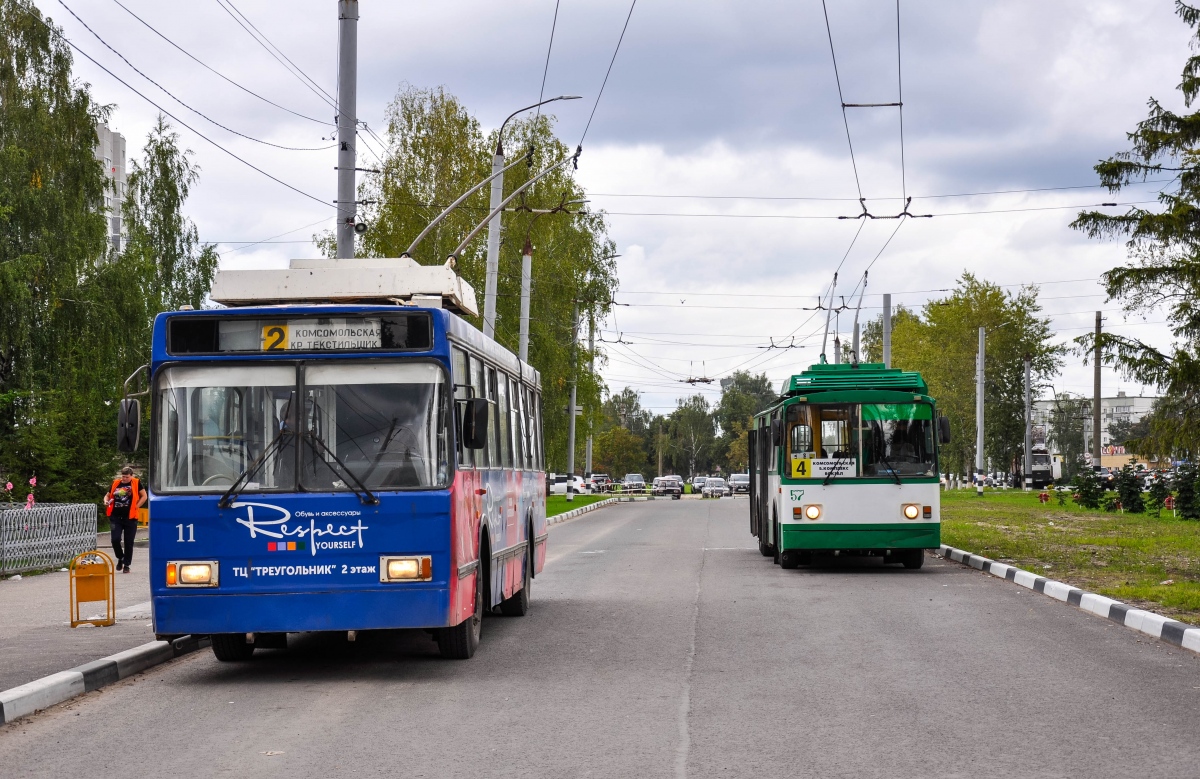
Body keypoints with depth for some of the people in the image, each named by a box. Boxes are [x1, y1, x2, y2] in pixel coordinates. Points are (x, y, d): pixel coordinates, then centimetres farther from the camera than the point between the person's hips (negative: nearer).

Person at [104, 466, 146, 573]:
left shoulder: (136, 484, 1)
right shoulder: (115, 484, 8)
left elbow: (144, 496, 3)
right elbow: (108, 495, 19)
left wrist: (136, 506, -6)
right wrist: (106, 501, -3)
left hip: (130, 517, -2)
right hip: (116, 517, 2)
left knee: (128, 542, 3)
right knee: (115, 539, -9)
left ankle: (126, 565, 15)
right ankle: (120, 558, 18)